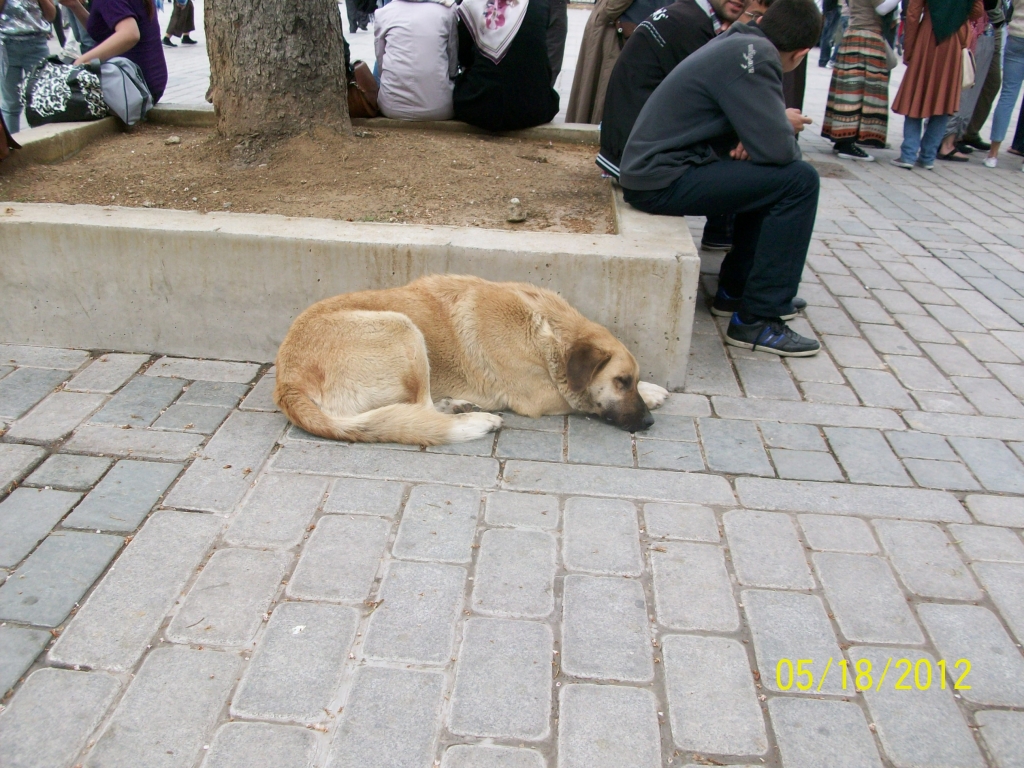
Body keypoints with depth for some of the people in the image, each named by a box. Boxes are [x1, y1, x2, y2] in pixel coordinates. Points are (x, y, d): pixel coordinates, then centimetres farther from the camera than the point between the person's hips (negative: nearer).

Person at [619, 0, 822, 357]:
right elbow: (776, 148, -21)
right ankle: (758, 320, -8)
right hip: (662, 182, -10)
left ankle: (736, 285, 26)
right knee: (799, 180, -11)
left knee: (772, 177, 21)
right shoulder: (753, 56, -15)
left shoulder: (739, 44, 14)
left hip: (649, 169, 10)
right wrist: (788, 126, 2)